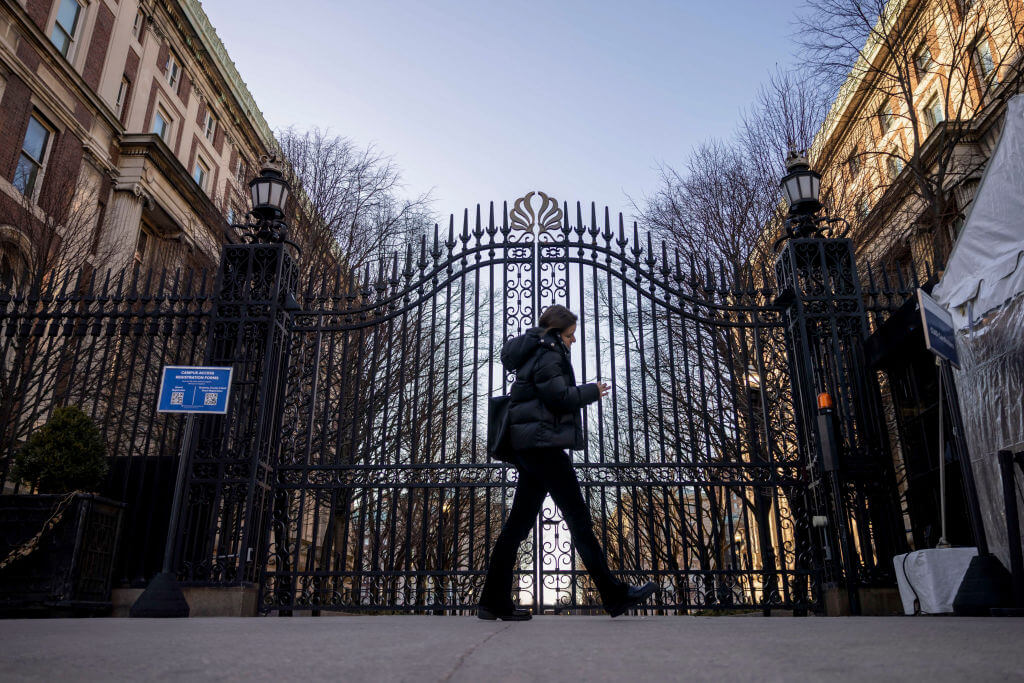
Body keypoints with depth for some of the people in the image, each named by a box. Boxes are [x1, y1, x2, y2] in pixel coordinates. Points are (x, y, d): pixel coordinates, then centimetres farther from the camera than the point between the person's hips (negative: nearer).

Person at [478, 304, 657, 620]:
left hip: (528, 448, 10)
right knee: (578, 518, -6)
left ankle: (494, 602, 9)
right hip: (543, 442, -10)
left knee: (519, 522, 7)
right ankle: (614, 595, 1)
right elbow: (560, 396, -15)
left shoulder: (534, 353, 23)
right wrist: (593, 391, -2)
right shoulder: (547, 352, -7)